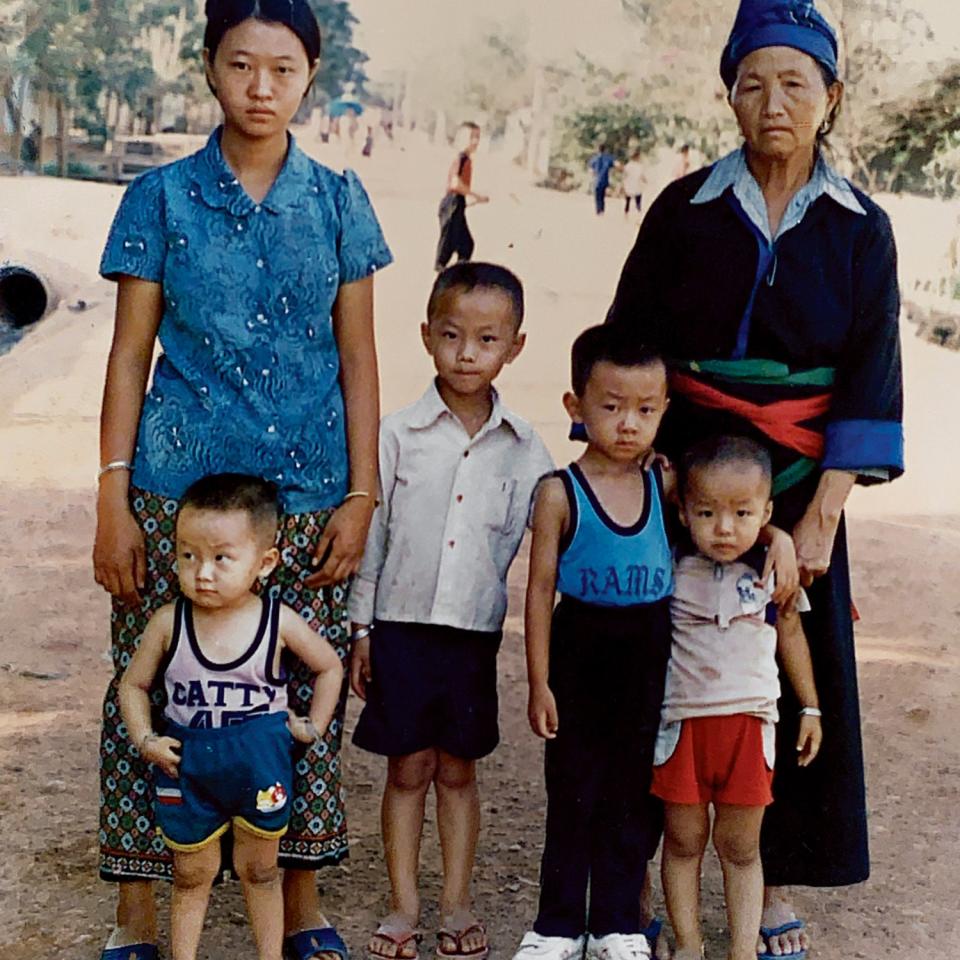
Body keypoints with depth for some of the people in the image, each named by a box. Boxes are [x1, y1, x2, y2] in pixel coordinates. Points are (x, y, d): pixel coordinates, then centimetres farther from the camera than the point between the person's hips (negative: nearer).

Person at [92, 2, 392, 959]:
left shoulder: (337, 200, 6)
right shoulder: (163, 197, 3)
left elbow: (357, 357, 8)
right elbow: (129, 354, 3)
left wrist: (360, 495, 2)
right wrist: (112, 499, -3)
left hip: (306, 491, 1)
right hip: (178, 487, -1)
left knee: (308, 696, 5)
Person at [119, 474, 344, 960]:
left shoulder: (279, 621, -13)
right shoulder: (169, 623, -12)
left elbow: (329, 666, 5)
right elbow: (134, 684, 1)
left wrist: (312, 727, 1)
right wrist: (145, 741, -10)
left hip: (260, 761, 0)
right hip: (186, 762, 0)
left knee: (259, 869, 16)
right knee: (191, 875, 14)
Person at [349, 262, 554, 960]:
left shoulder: (523, 447, 1)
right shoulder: (399, 434, -2)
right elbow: (371, 534, 1)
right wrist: (360, 628, 1)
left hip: (476, 629, 1)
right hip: (402, 622, -1)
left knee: (458, 769, 10)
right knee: (408, 768, 7)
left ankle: (457, 903, 21)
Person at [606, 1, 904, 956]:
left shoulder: (860, 231, 1)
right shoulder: (684, 210, -1)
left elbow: (868, 384, -2)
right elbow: (626, 356, 1)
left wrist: (821, 518, -11)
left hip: (796, 485, 1)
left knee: (796, 684, 5)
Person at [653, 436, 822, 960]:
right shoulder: (670, 567, -6)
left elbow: (790, 632, 12)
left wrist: (810, 707, 15)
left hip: (749, 721, 0)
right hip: (681, 721, 0)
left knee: (740, 846, 8)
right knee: (683, 839, 8)